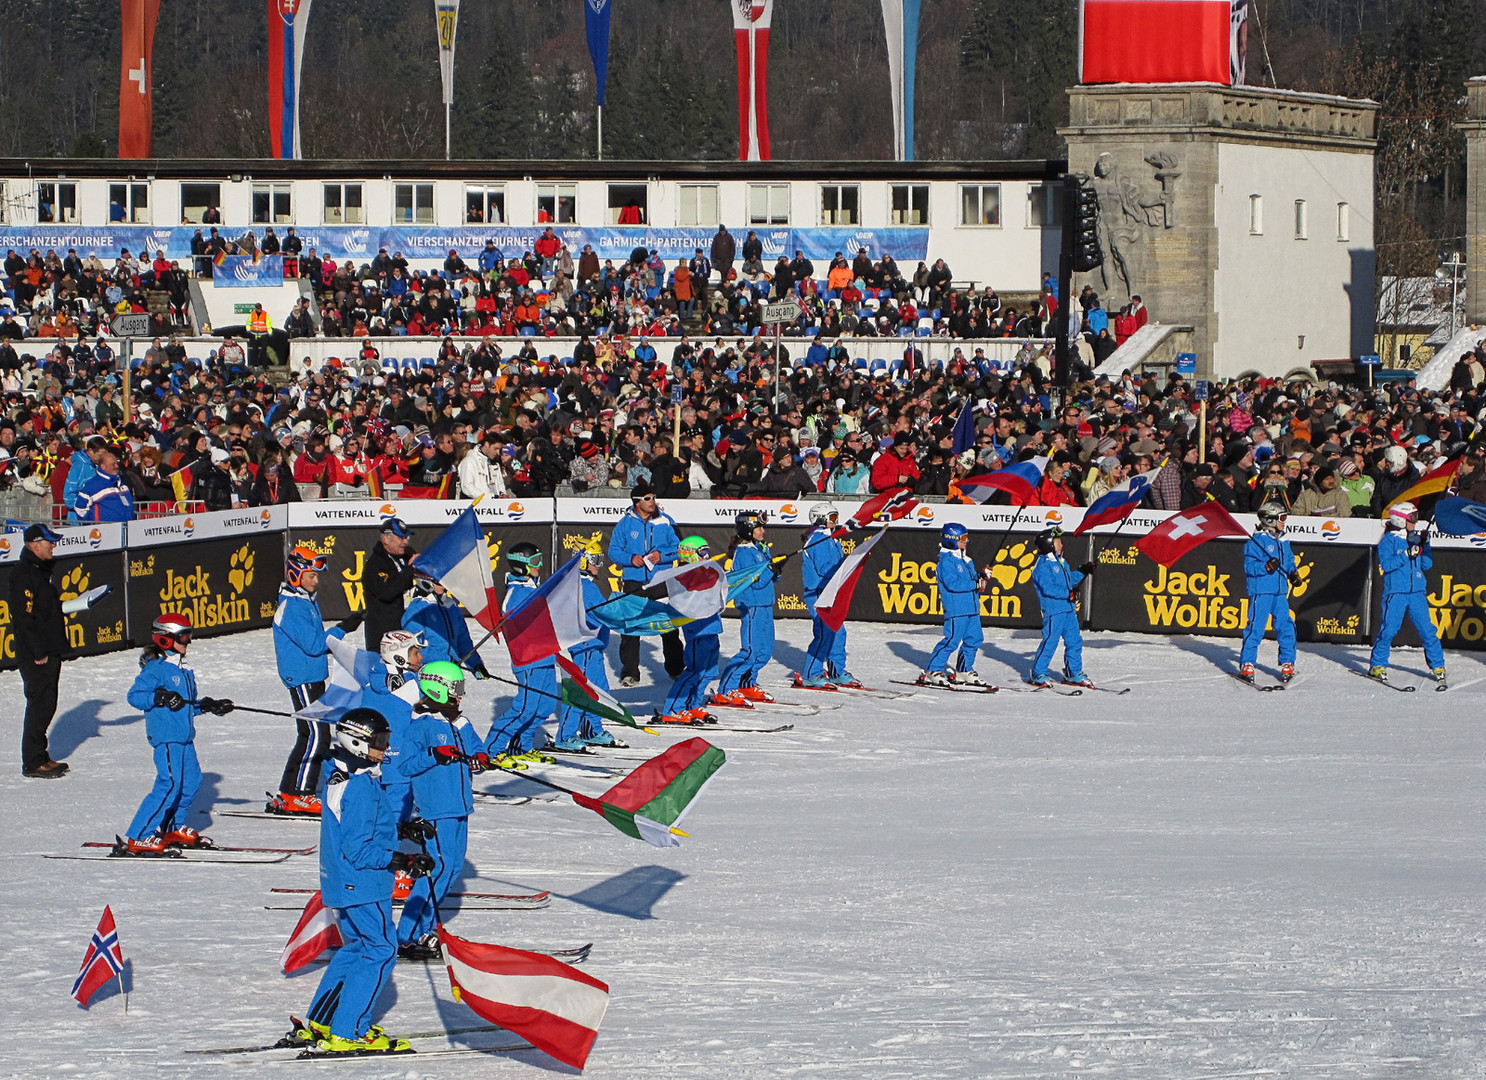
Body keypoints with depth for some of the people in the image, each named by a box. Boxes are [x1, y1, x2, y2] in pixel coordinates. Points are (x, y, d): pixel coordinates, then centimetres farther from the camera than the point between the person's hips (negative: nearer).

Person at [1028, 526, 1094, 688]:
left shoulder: (1061, 563, 18)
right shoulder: (1043, 566, -12)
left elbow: (1071, 578, 30)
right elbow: (1048, 588, -21)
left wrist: (1083, 572, 18)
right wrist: (1068, 594, -24)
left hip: (1068, 609, 9)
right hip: (1053, 610, -9)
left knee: (1074, 641, 11)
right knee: (1050, 641, -7)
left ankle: (1074, 673, 21)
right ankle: (1038, 674, 3)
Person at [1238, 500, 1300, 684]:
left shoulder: (1283, 542, 15)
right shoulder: (1257, 541, -7)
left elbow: (1289, 562, 24)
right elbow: (1249, 566, -12)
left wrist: (1293, 573, 4)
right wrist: (1267, 566, -25)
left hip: (1280, 592, 7)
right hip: (1261, 591, -7)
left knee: (1286, 627, 4)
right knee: (1255, 628, -7)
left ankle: (1287, 663, 15)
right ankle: (1246, 665, -1)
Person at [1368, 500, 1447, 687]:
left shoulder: (1415, 538, 12)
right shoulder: (1389, 540, -2)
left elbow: (1427, 564, 11)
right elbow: (1386, 564, -13)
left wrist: (1425, 545, -3)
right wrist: (1407, 554, -19)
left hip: (1416, 592, 4)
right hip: (1395, 592, -4)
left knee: (1427, 630, 1)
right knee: (1389, 630, -8)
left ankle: (1437, 666, 10)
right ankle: (1377, 665, 8)